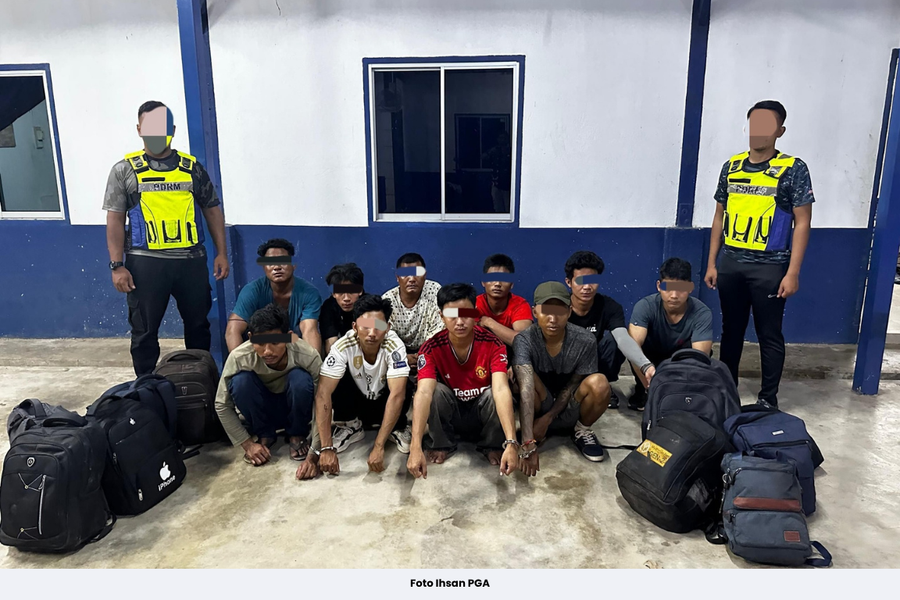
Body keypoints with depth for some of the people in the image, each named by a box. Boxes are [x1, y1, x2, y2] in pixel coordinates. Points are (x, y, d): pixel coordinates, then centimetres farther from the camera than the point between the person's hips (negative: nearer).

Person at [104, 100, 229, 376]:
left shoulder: (192, 167, 8)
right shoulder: (125, 170, 4)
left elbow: (212, 210, 11)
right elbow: (115, 221, 1)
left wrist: (221, 253, 3)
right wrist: (117, 265, -6)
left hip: (191, 260, 2)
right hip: (145, 262, -1)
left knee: (198, 325, 12)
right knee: (144, 331, 7)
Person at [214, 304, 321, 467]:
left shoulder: (307, 355, -31)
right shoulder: (239, 357, -29)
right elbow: (222, 406, -16)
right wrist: (247, 444, -18)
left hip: (295, 411, -1)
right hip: (262, 412, 1)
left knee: (300, 378, -33)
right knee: (240, 380, -29)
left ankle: (297, 435, -5)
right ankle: (264, 436, -4)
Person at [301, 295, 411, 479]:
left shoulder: (394, 346, -31)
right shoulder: (343, 346, -30)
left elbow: (397, 394, -39)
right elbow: (323, 394, -34)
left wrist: (378, 447, -44)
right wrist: (327, 448, -40)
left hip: (384, 404, -1)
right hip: (356, 403, 1)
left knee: (403, 388, -34)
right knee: (337, 381, -30)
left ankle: (397, 427, -1)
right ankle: (352, 425, -1)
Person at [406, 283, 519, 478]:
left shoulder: (492, 344, -24)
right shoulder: (431, 348, -23)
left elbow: (501, 390, -38)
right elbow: (424, 393, -37)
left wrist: (511, 443, -52)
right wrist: (415, 447, -50)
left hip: (482, 411, -1)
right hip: (450, 414, 1)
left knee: (493, 393, -33)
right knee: (435, 390, -30)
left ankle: (492, 445, -5)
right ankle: (442, 444, -4)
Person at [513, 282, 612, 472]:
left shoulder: (585, 341, -20)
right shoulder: (524, 340, -26)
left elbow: (573, 386, -11)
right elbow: (526, 390, -38)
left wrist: (548, 418, -21)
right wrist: (528, 444, -47)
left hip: (570, 411, 1)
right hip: (538, 408, -1)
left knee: (599, 383, -29)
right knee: (529, 381, -33)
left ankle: (582, 431, 0)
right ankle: (535, 435, -6)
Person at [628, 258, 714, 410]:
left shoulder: (702, 313, -27)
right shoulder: (645, 306, -29)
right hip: (651, 358, 0)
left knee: (705, 350, -32)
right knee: (634, 344, -33)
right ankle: (642, 391, -8)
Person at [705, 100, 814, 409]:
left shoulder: (793, 169, -5)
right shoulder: (731, 166, 7)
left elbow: (802, 223, -6)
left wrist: (793, 272, -11)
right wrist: (711, 262, 8)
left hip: (770, 266, -4)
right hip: (730, 263, 4)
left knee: (769, 334, 5)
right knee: (731, 330, 14)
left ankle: (768, 398, 19)